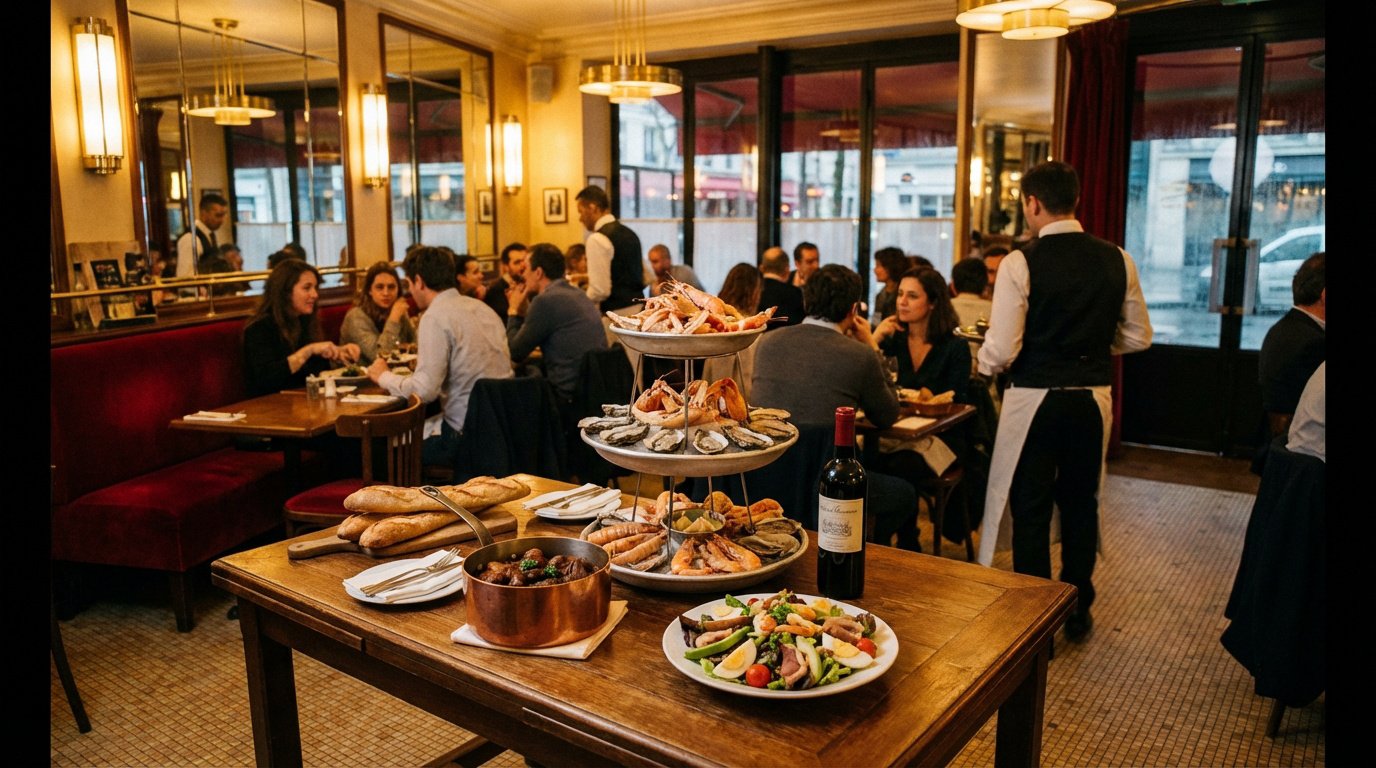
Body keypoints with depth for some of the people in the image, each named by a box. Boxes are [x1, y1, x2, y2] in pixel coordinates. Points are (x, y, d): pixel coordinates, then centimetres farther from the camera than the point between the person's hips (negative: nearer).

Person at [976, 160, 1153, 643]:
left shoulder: (1021, 263, -14)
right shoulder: (1116, 260, 1)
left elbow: (1001, 351, -17)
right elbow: (1139, 337, 8)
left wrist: (983, 363, 5)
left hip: (1033, 400, -5)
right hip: (1093, 399, 5)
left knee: (1031, 510, 7)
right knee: (1081, 503, 18)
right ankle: (1078, 612, 31)